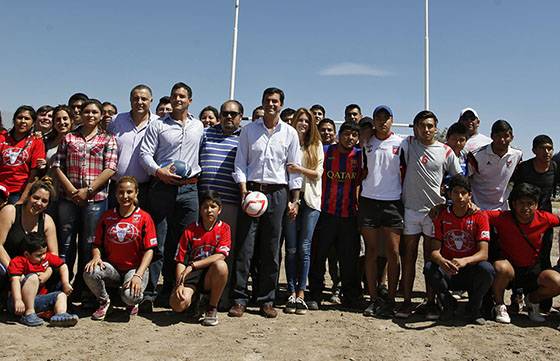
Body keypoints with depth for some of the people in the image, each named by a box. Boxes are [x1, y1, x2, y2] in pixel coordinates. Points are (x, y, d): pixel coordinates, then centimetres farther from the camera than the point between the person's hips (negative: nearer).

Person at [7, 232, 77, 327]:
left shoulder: (46, 257, 6)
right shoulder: (18, 262, -13)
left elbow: (62, 265, 16)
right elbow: (15, 280, -27)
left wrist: (65, 283, 5)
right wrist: (18, 300, -42)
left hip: (37, 299, 7)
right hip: (22, 301, -7)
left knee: (61, 295, 2)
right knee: (33, 277, -27)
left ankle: (60, 315, -32)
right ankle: (28, 314, -29)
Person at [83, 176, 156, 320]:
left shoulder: (144, 218, -2)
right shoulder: (107, 216, 9)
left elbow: (149, 250, -7)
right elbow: (97, 244, 12)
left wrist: (138, 275, -19)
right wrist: (96, 257, -13)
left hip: (135, 268, -3)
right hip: (111, 267, 3)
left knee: (130, 296, -32)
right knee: (90, 273, -29)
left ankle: (132, 302, 11)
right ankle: (104, 301, 4)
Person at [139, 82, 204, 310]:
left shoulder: (199, 126, 14)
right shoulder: (158, 126, 5)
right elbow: (145, 153, 0)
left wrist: (197, 173, 9)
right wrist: (158, 171, -15)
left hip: (189, 188, 3)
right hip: (162, 186, -2)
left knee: (183, 243, 4)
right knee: (157, 242, -3)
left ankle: (171, 290, 16)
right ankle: (148, 292, 2)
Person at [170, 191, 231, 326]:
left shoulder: (224, 228, -2)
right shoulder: (190, 230, 0)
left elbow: (220, 256, -15)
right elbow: (181, 261, -1)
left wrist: (193, 265, -21)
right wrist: (180, 283, -17)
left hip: (211, 276, 0)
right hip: (191, 275, 0)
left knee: (220, 266, -35)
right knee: (178, 304, -28)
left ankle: (212, 308, -12)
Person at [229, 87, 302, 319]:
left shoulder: (290, 133, 8)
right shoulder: (249, 130, 8)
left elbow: (295, 168, 7)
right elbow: (240, 163, 6)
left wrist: (294, 200, 2)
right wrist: (244, 190, -7)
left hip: (277, 193, 1)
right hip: (251, 190, 0)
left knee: (271, 250, 4)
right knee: (244, 246, -3)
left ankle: (267, 300, 14)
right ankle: (239, 299, 6)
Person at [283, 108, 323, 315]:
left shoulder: (316, 145, 12)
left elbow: (318, 173, 4)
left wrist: (299, 169, -9)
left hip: (310, 199, 1)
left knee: (304, 248, 0)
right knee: (291, 249, 0)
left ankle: (301, 294, 6)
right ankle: (292, 294, 7)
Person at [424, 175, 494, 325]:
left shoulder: (479, 217, -8)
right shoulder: (441, 216, -4)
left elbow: (483, 253, -17)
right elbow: (435, 250, -9)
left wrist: (464, 261, -38)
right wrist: (442, 261, -34)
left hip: (471, 271, -1)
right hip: (447, 271, 1)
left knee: (487, 269, -32)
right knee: (429, 268, -30)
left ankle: (473, 309, -3)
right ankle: (449, 304, -1)